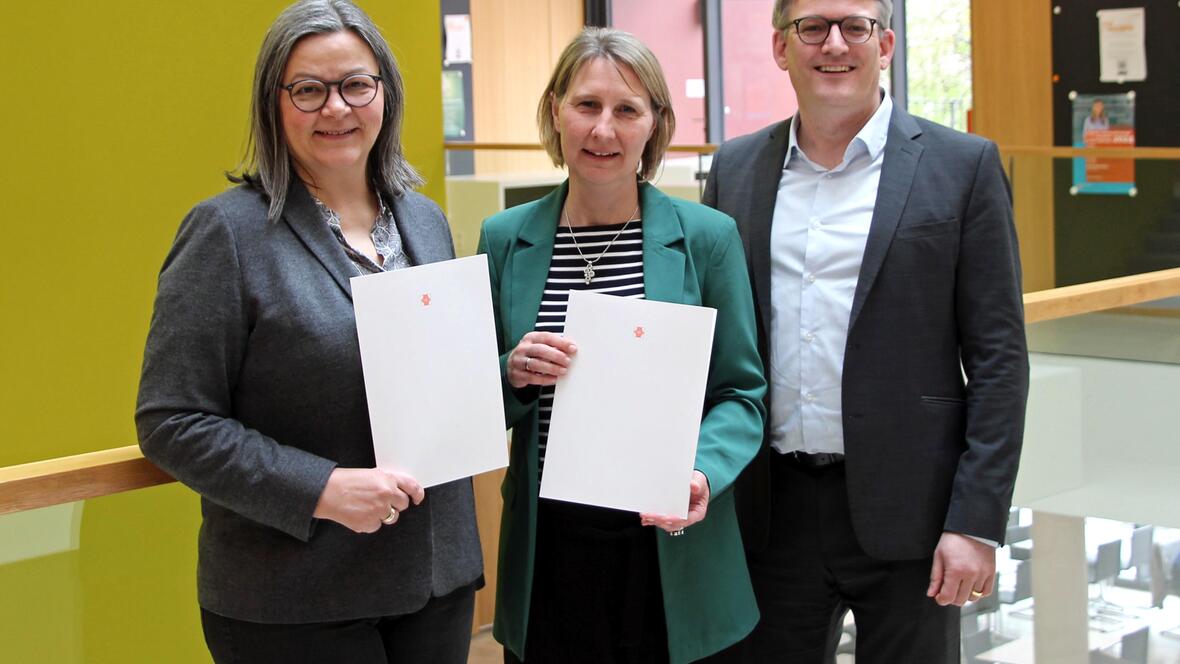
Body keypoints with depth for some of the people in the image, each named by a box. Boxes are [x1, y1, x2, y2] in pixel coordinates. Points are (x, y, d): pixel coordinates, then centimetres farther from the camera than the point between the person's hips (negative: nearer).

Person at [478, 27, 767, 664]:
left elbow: (741, 392, 0)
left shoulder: (708, 236, -2)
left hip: (670, 552, -1)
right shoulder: (504, 238, 3)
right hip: (547, 552, 1)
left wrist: (702, 471, -18)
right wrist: (512, 374, -12)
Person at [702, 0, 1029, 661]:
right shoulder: (736, 169, 8)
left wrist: (978, 523, -11)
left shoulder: (963, 166, -2)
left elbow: (999, 356, -5)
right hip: (771, 510, 3)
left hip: (906, 506, -3)